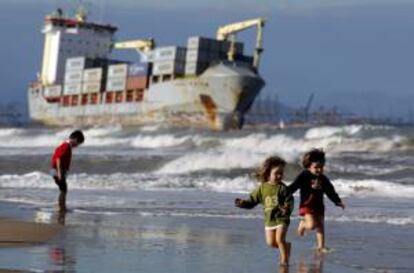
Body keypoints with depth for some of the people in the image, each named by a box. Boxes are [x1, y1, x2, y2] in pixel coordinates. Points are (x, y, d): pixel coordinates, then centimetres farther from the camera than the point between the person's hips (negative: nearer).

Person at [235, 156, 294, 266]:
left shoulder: (282, 188, -9)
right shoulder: (262, 188, 1)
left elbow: (289, 201, -15)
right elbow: (252, 201, 6)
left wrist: (287, 209, -36)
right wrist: (242, 203, -9)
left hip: (281, 218, -4)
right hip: (269, 220, 4)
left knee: (279, 239, -14)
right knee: (271, 243, 4)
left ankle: (284, 259, 0)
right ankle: (286, 246, 30)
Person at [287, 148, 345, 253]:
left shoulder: (323, 179, 7)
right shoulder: (304, 176, -10)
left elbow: (330, 192, 15)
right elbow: (293, 187, -16)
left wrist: (338, 202, 8)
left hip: (319, 206, 5)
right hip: (307, 205, -5)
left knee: (320, 227, 5)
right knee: (311, 225, -18)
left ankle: (321, 246, 13)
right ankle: (303, 224, 16)